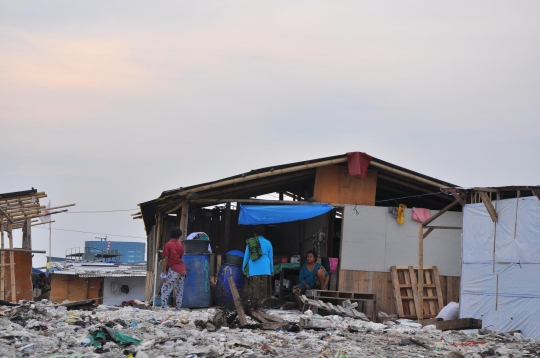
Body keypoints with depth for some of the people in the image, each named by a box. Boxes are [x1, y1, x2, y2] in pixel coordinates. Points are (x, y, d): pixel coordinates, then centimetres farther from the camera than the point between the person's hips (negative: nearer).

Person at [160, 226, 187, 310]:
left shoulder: (167, 245, -6)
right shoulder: (180, 245, 9)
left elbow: (166, 260, -9)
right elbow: (181, 256, 13)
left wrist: (163, 271, -6)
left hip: (173, 270, -5)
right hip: (182, 270, 6)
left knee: (165, 290, -4)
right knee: (179, 291, 10)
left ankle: (163, 308, -13)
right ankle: (178, 309, 10)